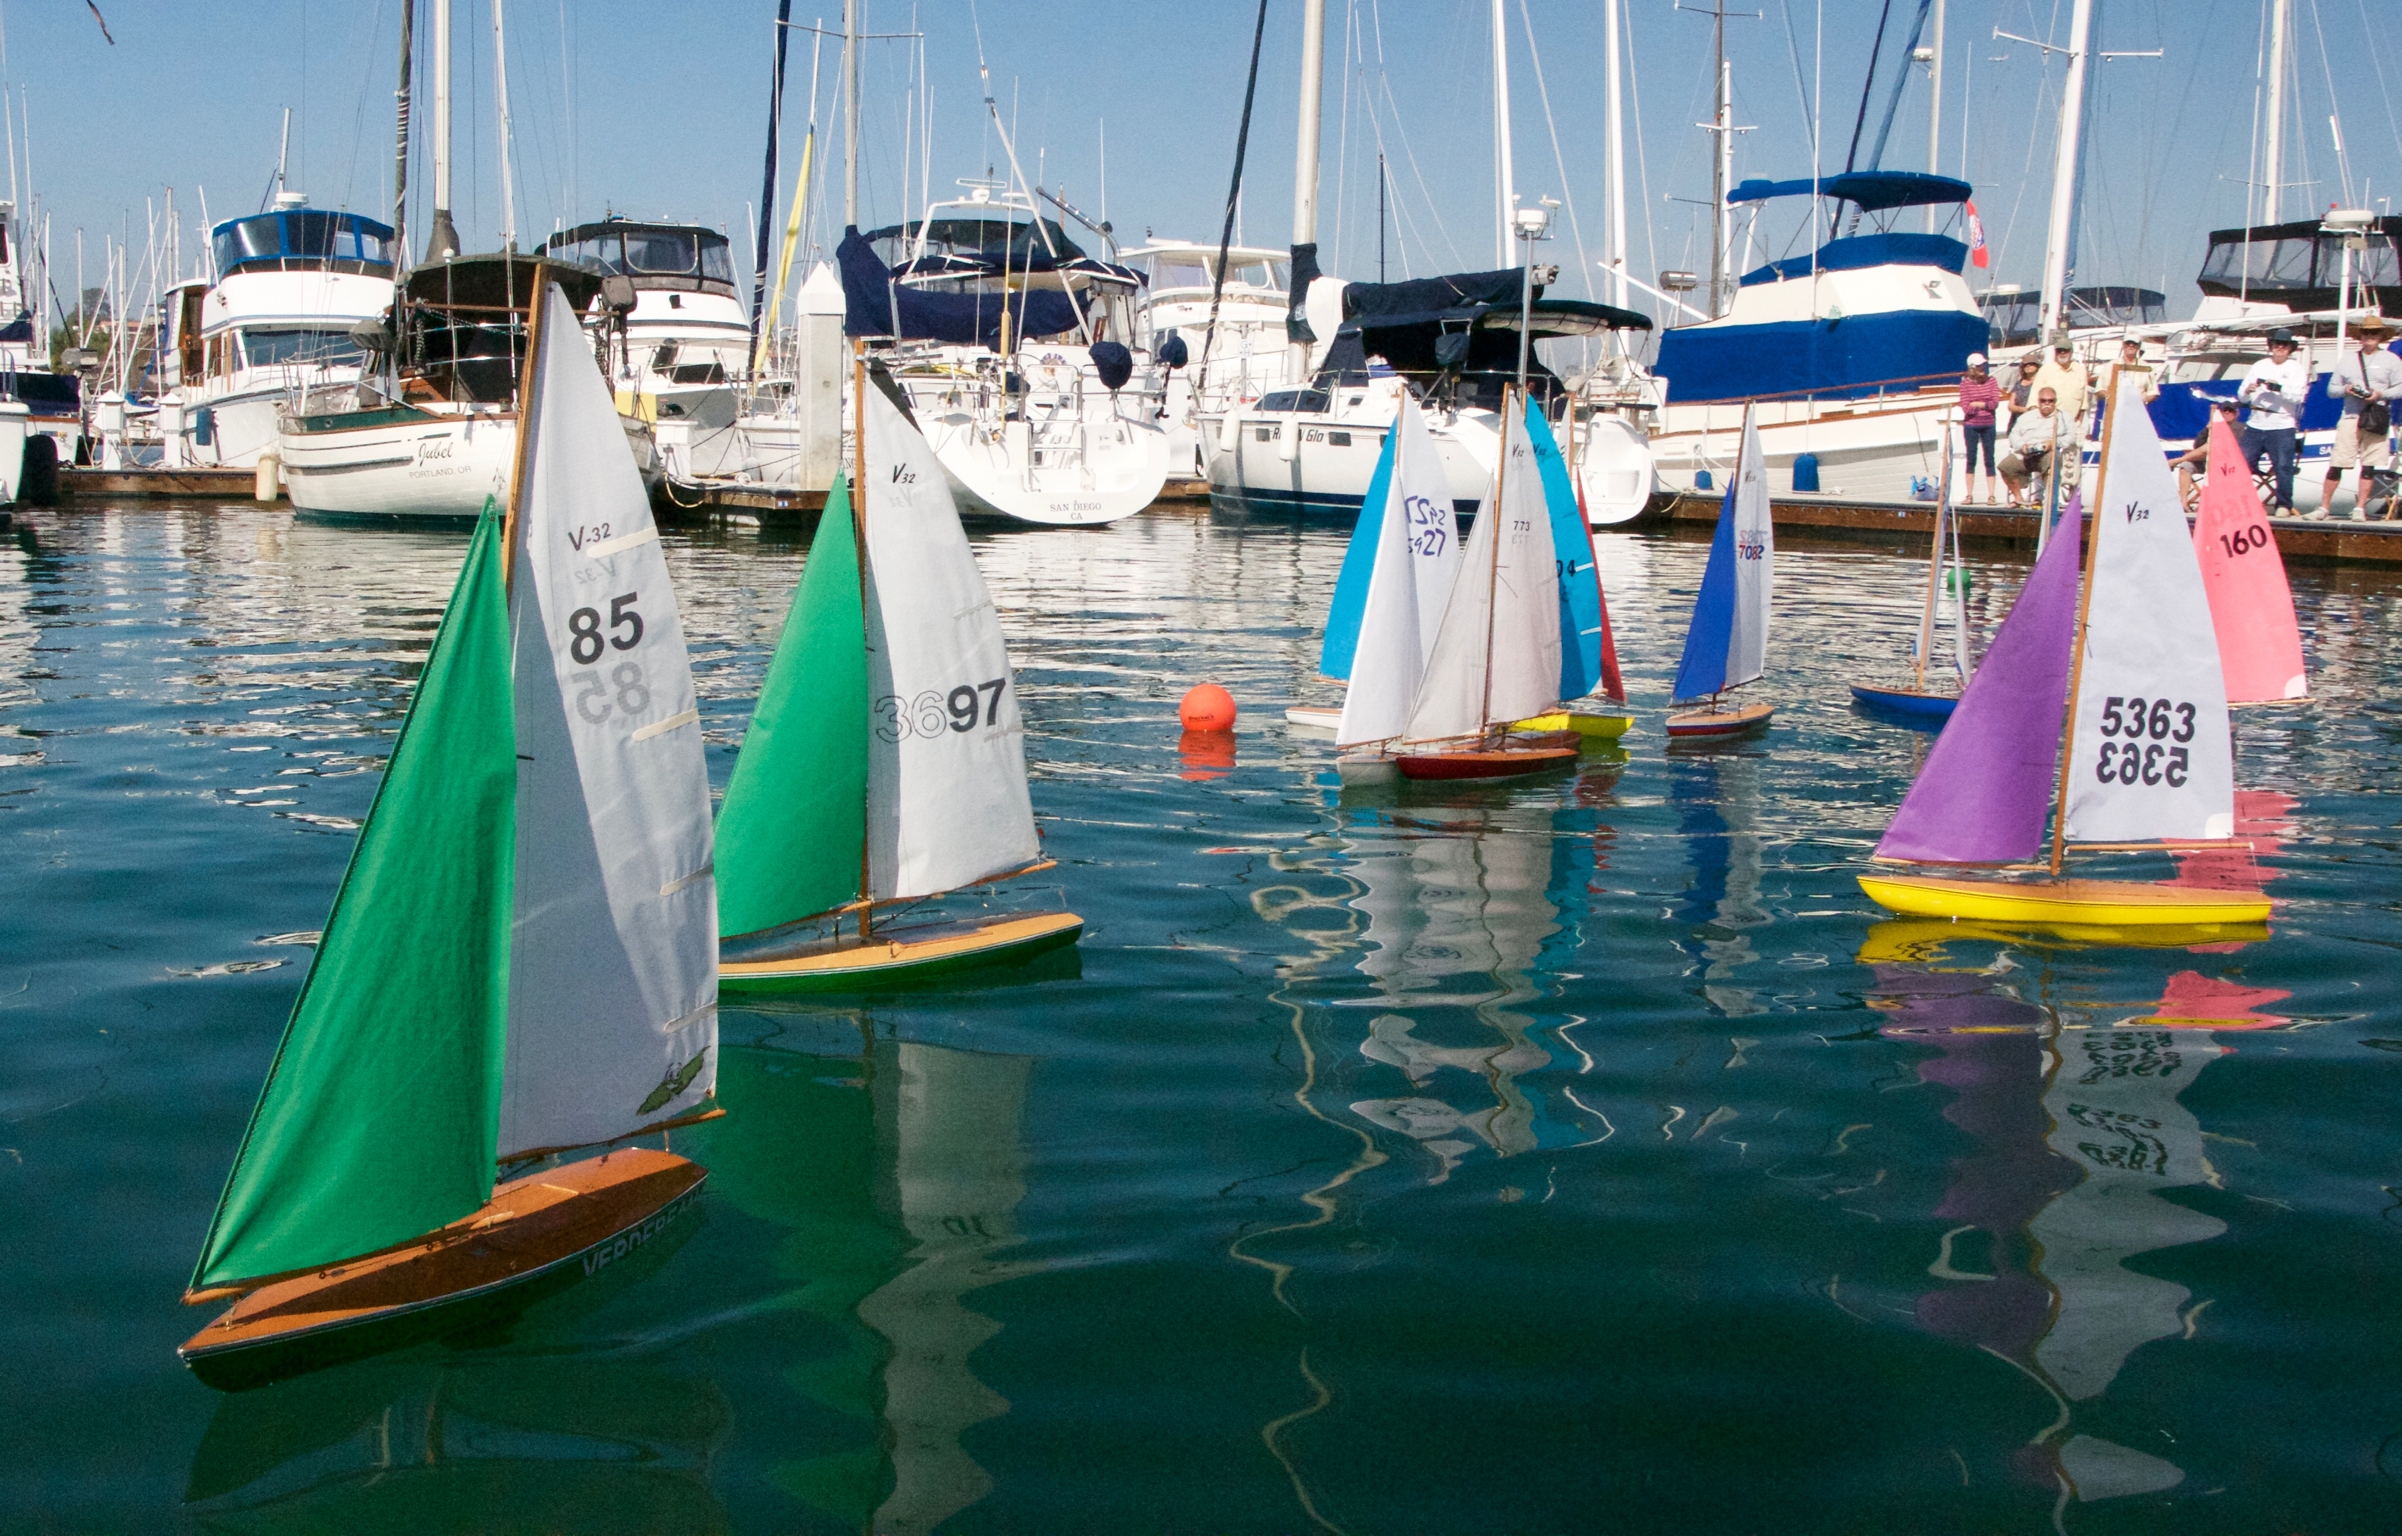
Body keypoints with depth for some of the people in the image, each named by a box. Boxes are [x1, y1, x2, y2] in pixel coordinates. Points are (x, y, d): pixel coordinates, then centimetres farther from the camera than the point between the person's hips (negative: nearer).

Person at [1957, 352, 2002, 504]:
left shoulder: (1991, 381, 2)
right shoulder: (1965, 383, -3)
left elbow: (1995, 403, -7)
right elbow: (1966, 407, -10)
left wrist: (1976, 404, -10)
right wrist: (1986, 405, -6)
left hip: (1988, 425, 1)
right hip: (1971, 425, -1)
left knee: (1989, 459, 1)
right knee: (1971, 459, 3)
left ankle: (1991, 495, 2)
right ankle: (1968, 495, 8)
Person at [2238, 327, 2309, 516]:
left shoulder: (2297, 368, 5)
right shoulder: (2259, 366, 15)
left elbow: (2298, 395, -11)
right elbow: (2241, 396, 10)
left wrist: (2279, 388, -26)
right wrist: (2247, 391, -13)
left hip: (2282, 428, -3)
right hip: (2255, 426, 3)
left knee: (2283, 467, -9)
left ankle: (2284, 505, 1)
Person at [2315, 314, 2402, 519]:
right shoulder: (2346, 361, 14)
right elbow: (2331, 388, 15)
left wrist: (2380, 394, -13)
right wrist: (2345, 389, -6)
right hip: (2350, 417, 1)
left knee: (2368, 466, -1)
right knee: (2336, 464, -5)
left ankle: (2359, 508, 4)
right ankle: (2324, 506, 1)